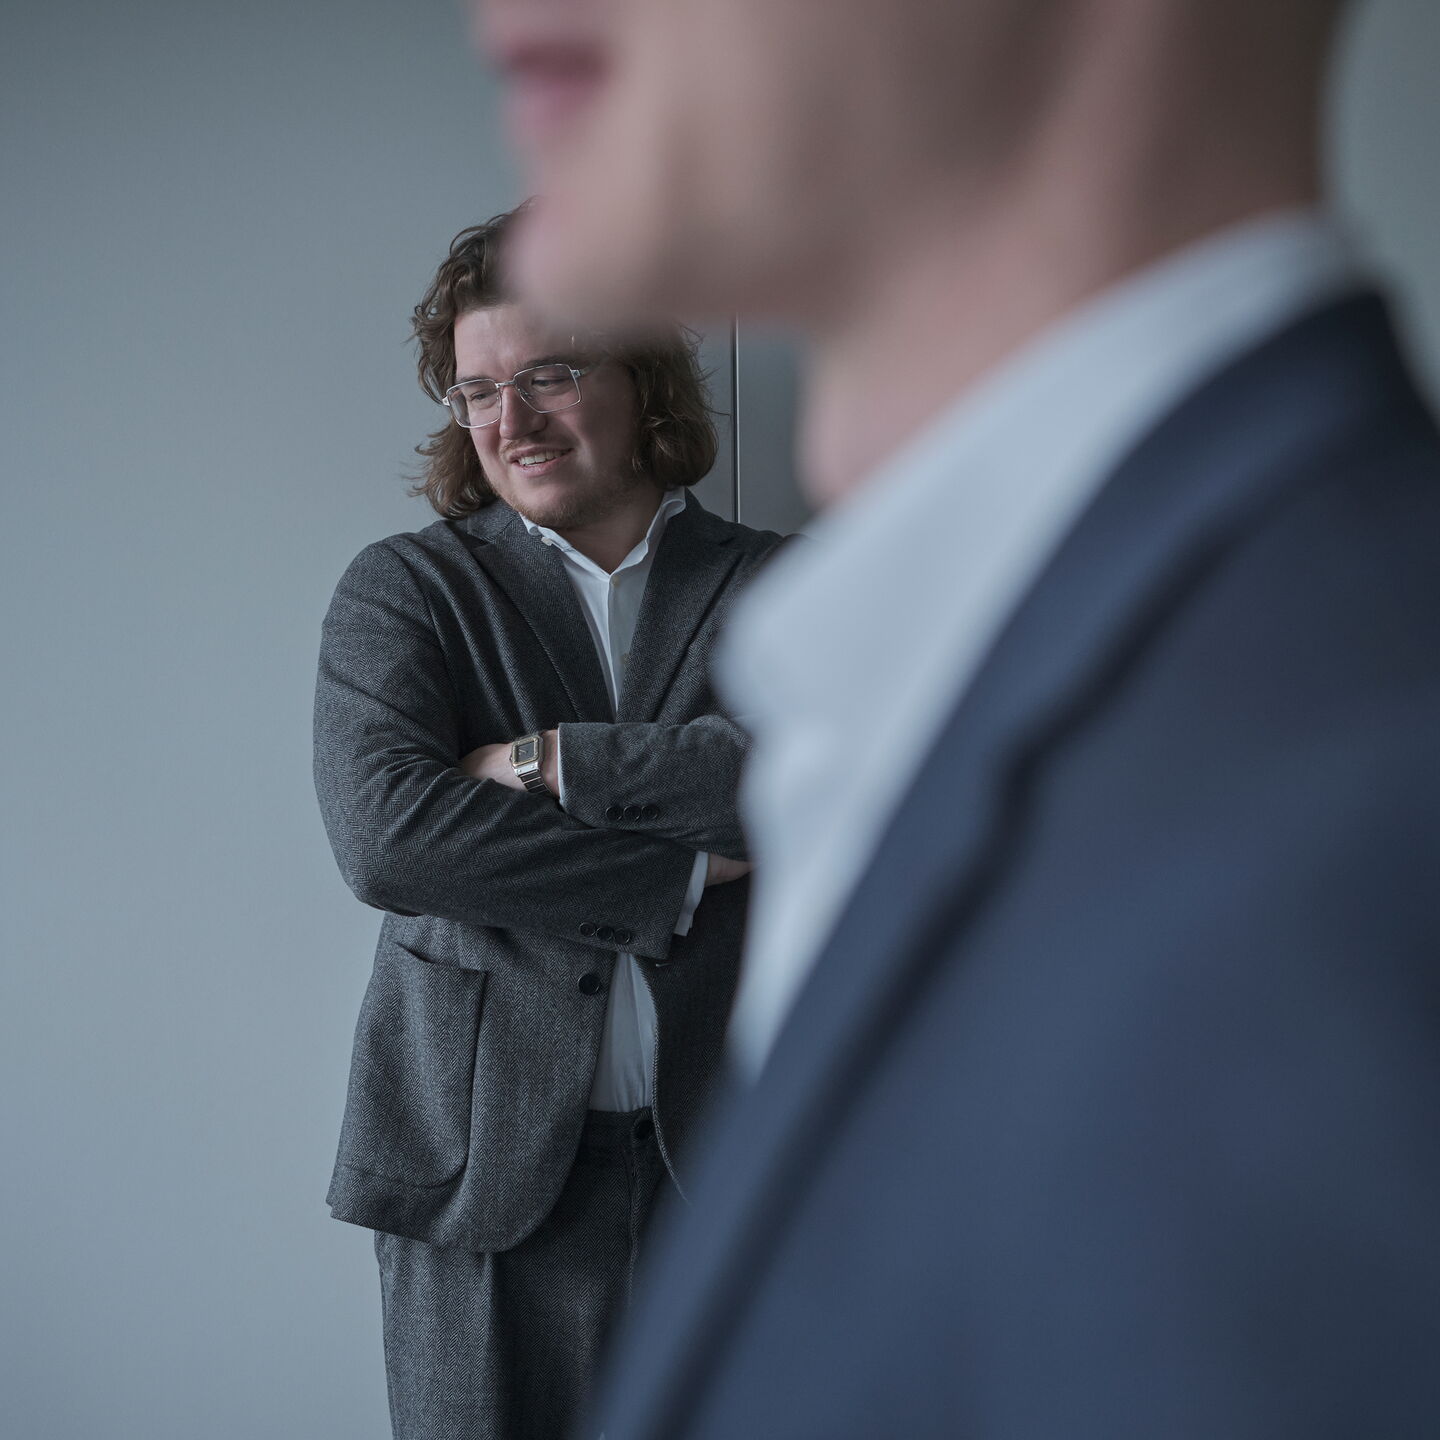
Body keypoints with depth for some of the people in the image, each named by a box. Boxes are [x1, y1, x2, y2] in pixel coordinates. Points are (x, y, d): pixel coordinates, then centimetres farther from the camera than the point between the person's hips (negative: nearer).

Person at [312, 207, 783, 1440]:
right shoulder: (404, 587, 5)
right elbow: (384, 831, -12)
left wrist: (555, 764, -14)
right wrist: (680, 879, -12)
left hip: (730, 1147, 1)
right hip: (486, 1153, 0)